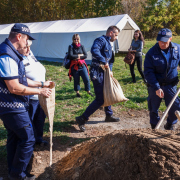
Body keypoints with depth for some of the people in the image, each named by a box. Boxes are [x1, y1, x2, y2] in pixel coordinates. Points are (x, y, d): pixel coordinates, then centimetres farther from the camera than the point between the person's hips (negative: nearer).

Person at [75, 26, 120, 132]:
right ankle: (82, 119, -4)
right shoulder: (101, 40, -11)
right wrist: (104, 62, -26)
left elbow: (110, 61, 21)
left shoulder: (109, 44, 20)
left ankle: (109, 115, 40)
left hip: (104, 73, 10)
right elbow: (94, 50, -32)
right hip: (98, 73, -10)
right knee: (100, 99, -10)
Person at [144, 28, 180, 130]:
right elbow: (148, 72, -15)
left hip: (171, 85, 2)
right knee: (153, 109, 9)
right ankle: (155, 128, 30)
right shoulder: (151, 53, -14)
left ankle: (170, 125, 29)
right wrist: (156, 88, -23)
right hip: (155, 85, -2)